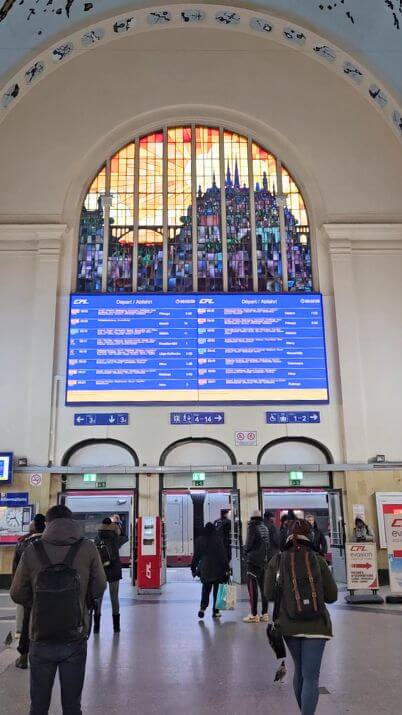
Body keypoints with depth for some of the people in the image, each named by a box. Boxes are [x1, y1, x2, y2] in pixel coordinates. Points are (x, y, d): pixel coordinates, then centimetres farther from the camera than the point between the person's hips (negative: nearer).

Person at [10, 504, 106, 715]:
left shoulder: (32, 551, -10)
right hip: (75, 640, 0)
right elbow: (99, 588, -2)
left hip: (41, 640, 0)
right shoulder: (87, 548, -10)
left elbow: (17, 594, -2)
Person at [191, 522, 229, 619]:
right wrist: (227, 568, -3)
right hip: (217, 569, -2)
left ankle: (203, 607, -8)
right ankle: (215, 611, 13)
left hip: (204, 569, 2)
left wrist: (193, 568, 14)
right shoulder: (218, 540, -9)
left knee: (205, 589, 12)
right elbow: (223, 555, -8)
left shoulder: (199, 540, 0)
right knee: (217, 589, 9)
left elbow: (196, 556, 6)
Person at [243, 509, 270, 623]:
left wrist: (246, 551, 5)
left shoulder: (252, 527, -13)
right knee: (263, 587, 12)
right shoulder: (265, 528, 7)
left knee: (252, 588, -2)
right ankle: (264, 613, 18)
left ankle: (254, 615, -2)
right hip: (264, 560, 7)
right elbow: (268, 544, 8)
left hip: (253, 561, -7)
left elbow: (248, 544, -13)